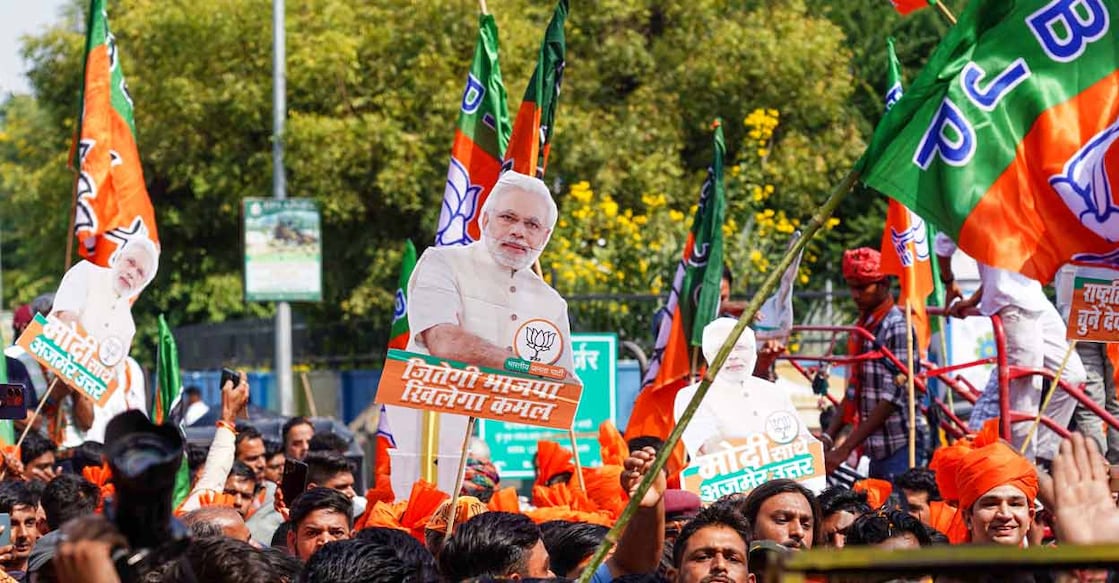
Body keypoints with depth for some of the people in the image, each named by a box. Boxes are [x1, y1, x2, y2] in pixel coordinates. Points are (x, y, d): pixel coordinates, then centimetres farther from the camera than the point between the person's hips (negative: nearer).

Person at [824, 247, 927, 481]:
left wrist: (845, 449, -19)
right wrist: (828, 436, 4)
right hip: (877, 448, 8)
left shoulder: (897, 327, -12)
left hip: (900, 446, -8)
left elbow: (893, 398, -17)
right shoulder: (864, 325, 14)